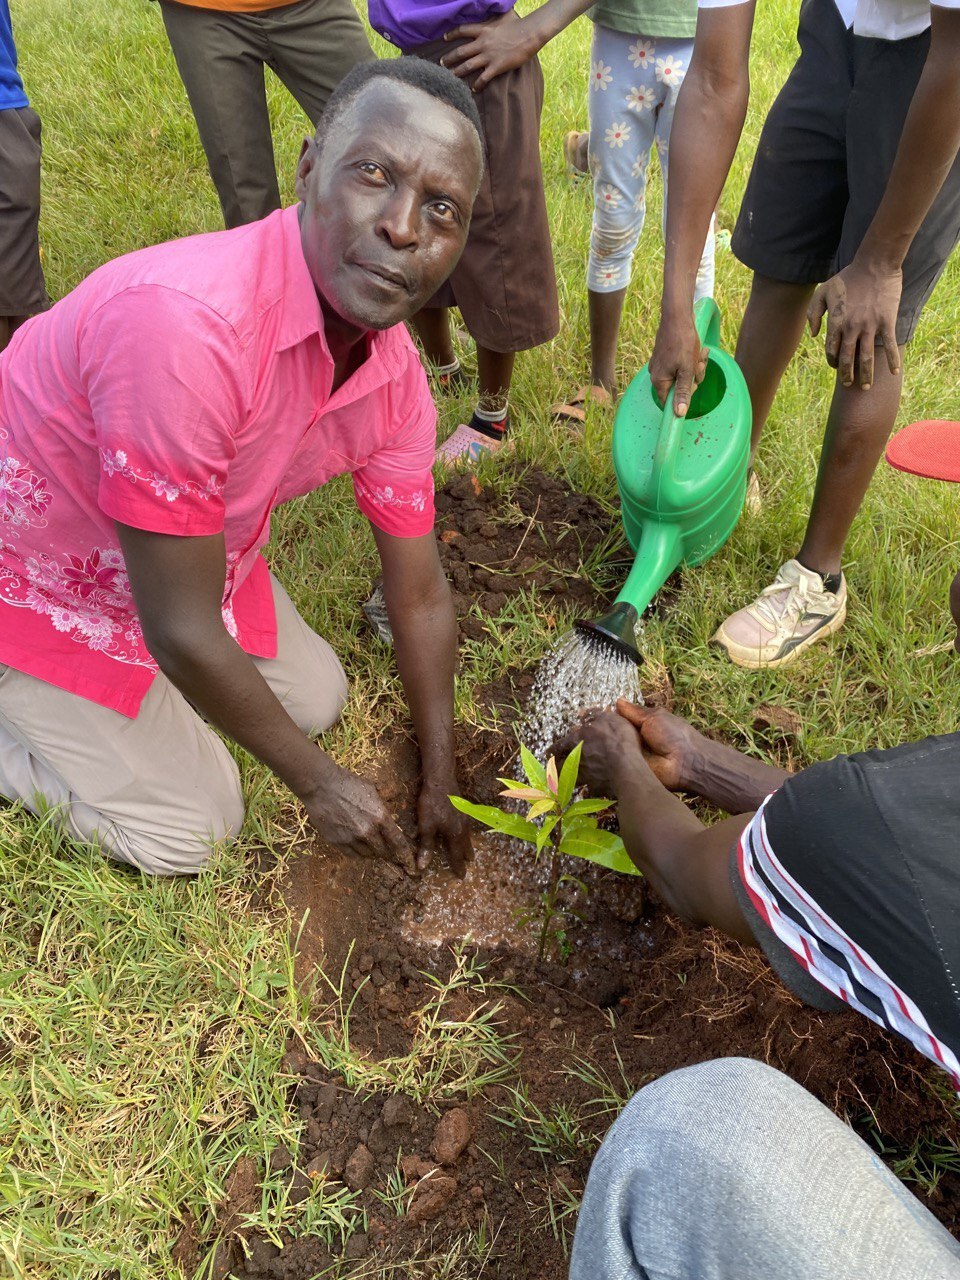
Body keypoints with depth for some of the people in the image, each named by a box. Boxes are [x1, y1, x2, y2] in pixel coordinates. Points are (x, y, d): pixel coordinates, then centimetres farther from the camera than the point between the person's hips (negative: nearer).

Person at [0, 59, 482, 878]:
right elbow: (184, 632, -31)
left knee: (317, 701, 14)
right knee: (189, 830, -1)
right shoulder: (187, 323, -39)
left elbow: (421, 596, -4)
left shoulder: (397, 380, -15)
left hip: (197, 555, 6)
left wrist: (441, 782, 4)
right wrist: (318, 783, -16)